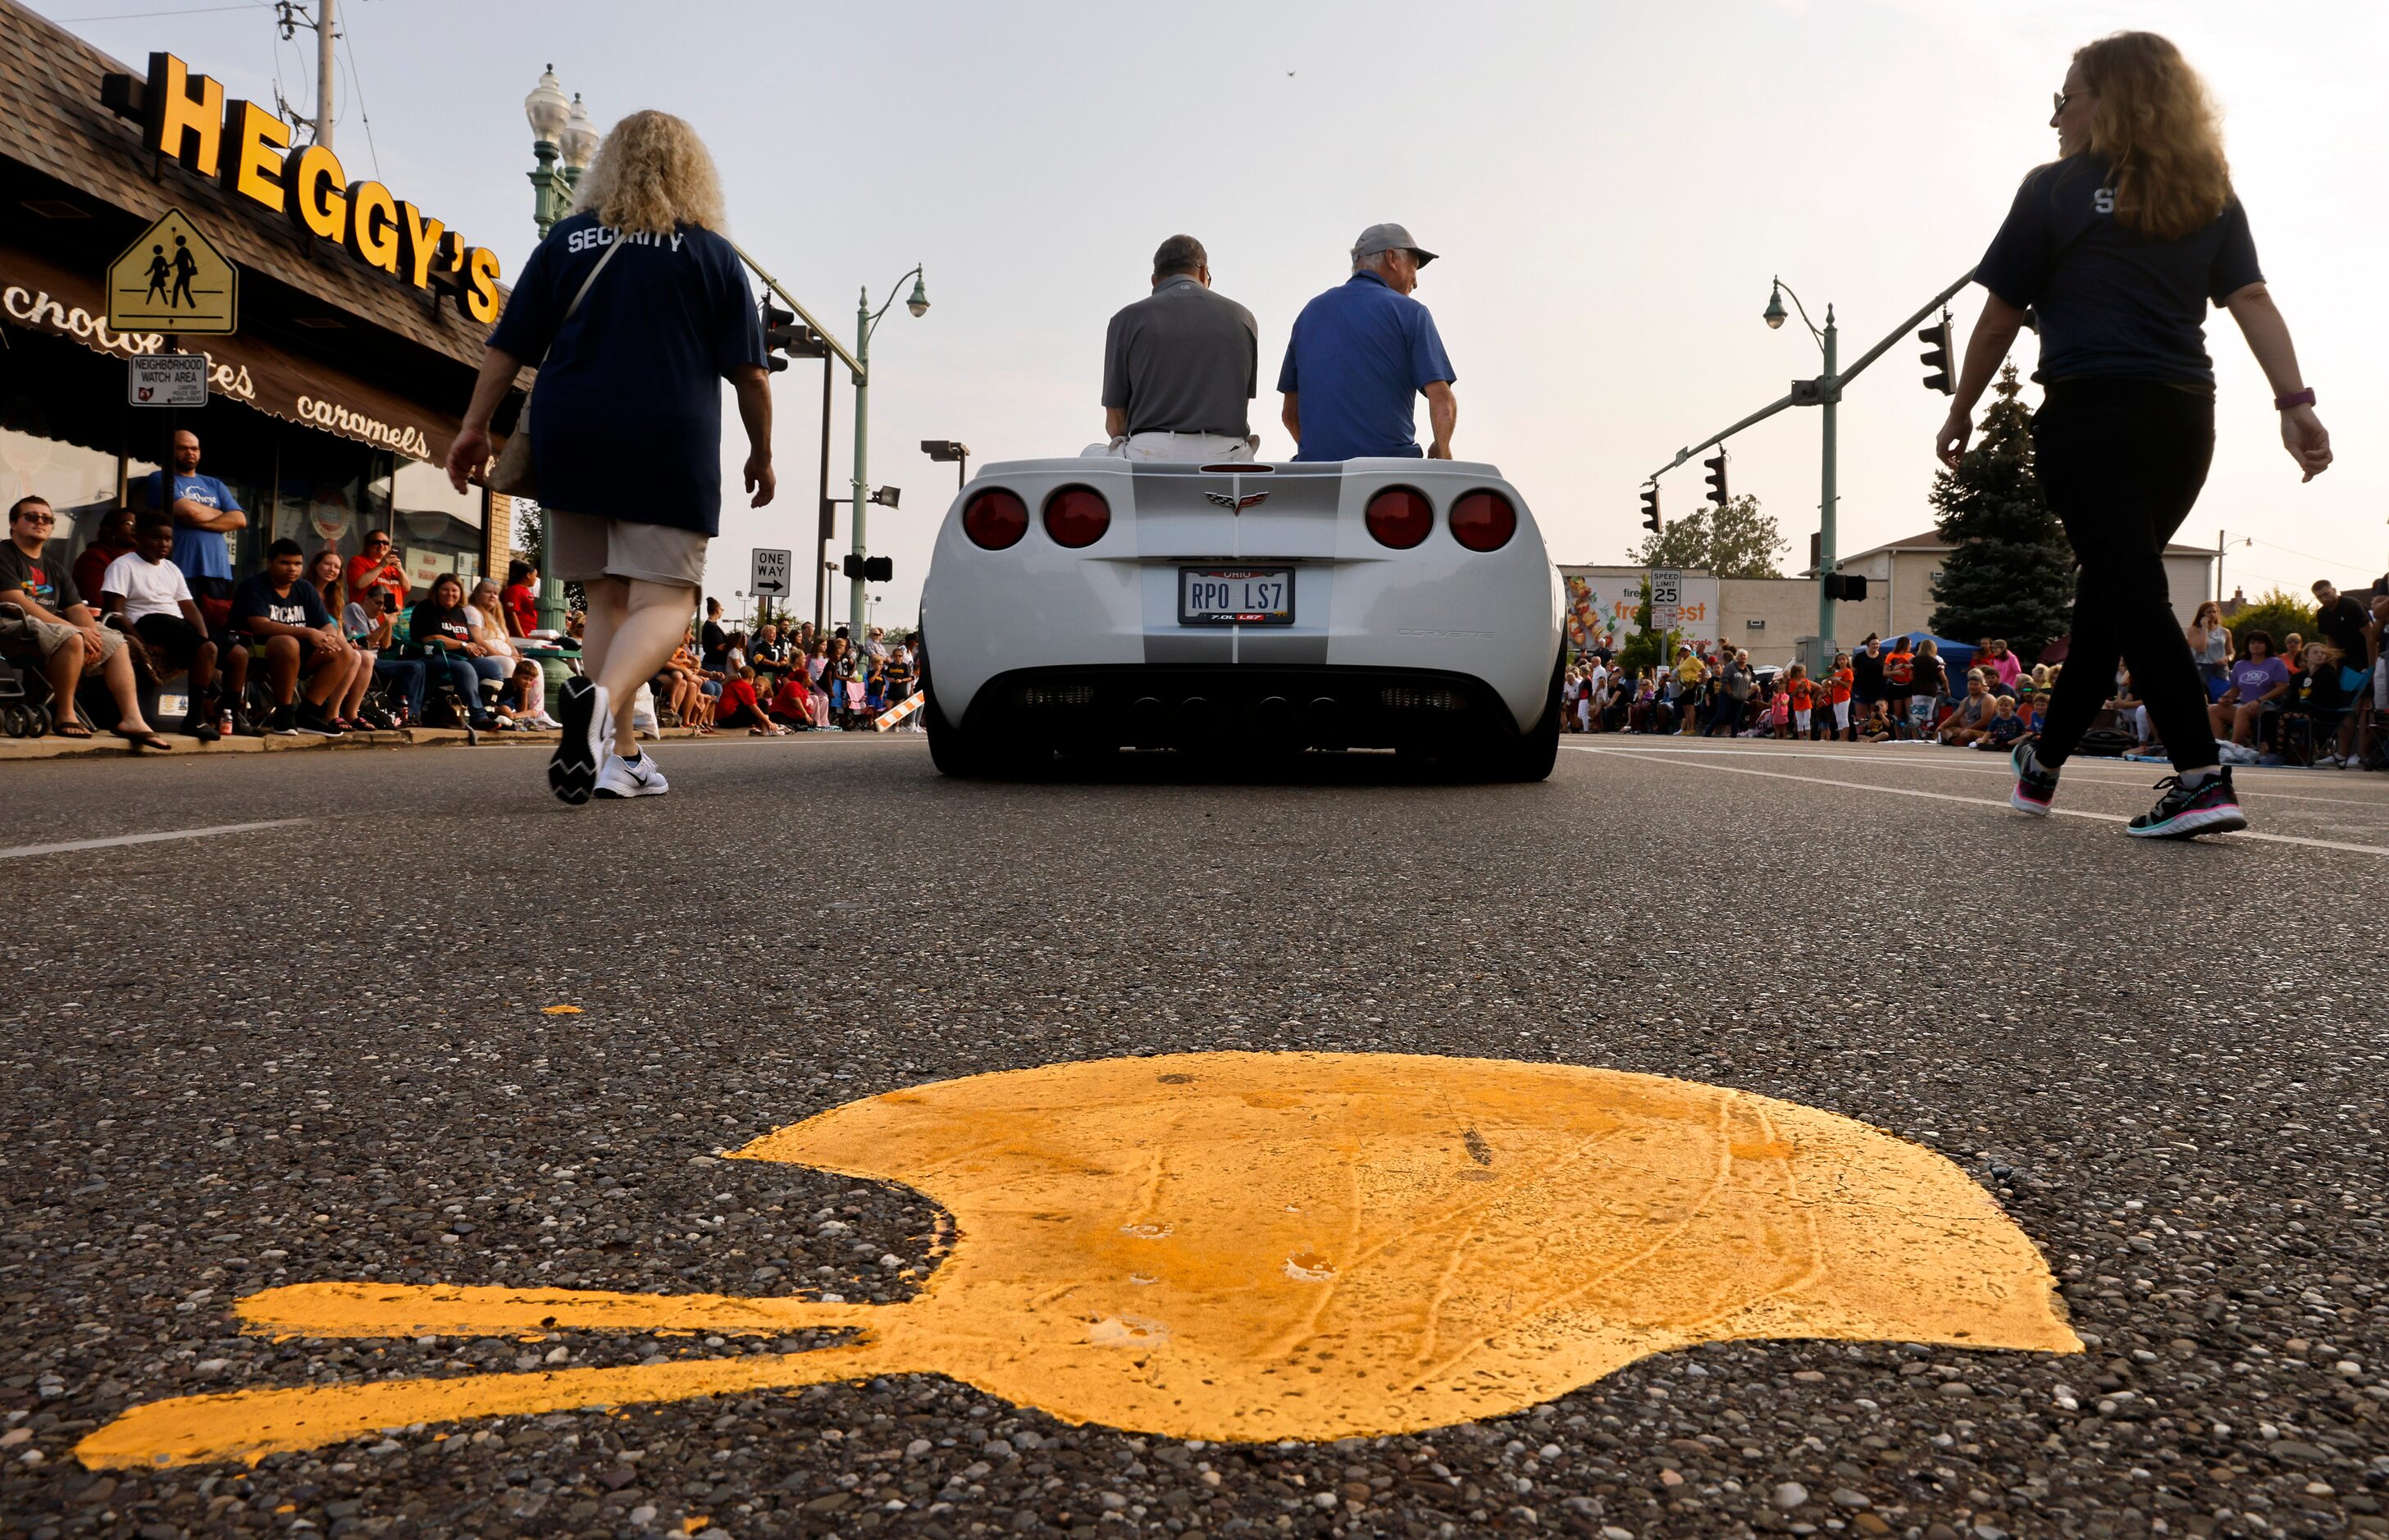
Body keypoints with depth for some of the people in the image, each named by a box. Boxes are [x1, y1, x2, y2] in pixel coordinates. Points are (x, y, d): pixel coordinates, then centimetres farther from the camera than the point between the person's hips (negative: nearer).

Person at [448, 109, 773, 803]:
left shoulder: (566, 242, 12)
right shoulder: (710, 253, 5)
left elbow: (508, 347, 9)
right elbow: (749, 372, 2)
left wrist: (475, 427, 16)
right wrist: (761, 453, 13)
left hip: (573, 446, 4)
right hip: (670, 452, -3)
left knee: (605, 600, 11)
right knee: (663, 598, -5)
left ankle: (620, 755, 7)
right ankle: (603, 698, -34)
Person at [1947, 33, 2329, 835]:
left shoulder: (2057, 189, 1)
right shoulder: (2211, 195, 14)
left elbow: (1999, 319, 1)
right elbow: (2251, 299, 3)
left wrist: (1961, 413, 11)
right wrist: (2294, 400, -3)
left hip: (2089, 413, -5)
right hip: (2184, 417, 5)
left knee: (2133, 593, -10)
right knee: (2108, 589, 14)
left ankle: (2202, 778, -22)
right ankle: (2045, 763, 26)